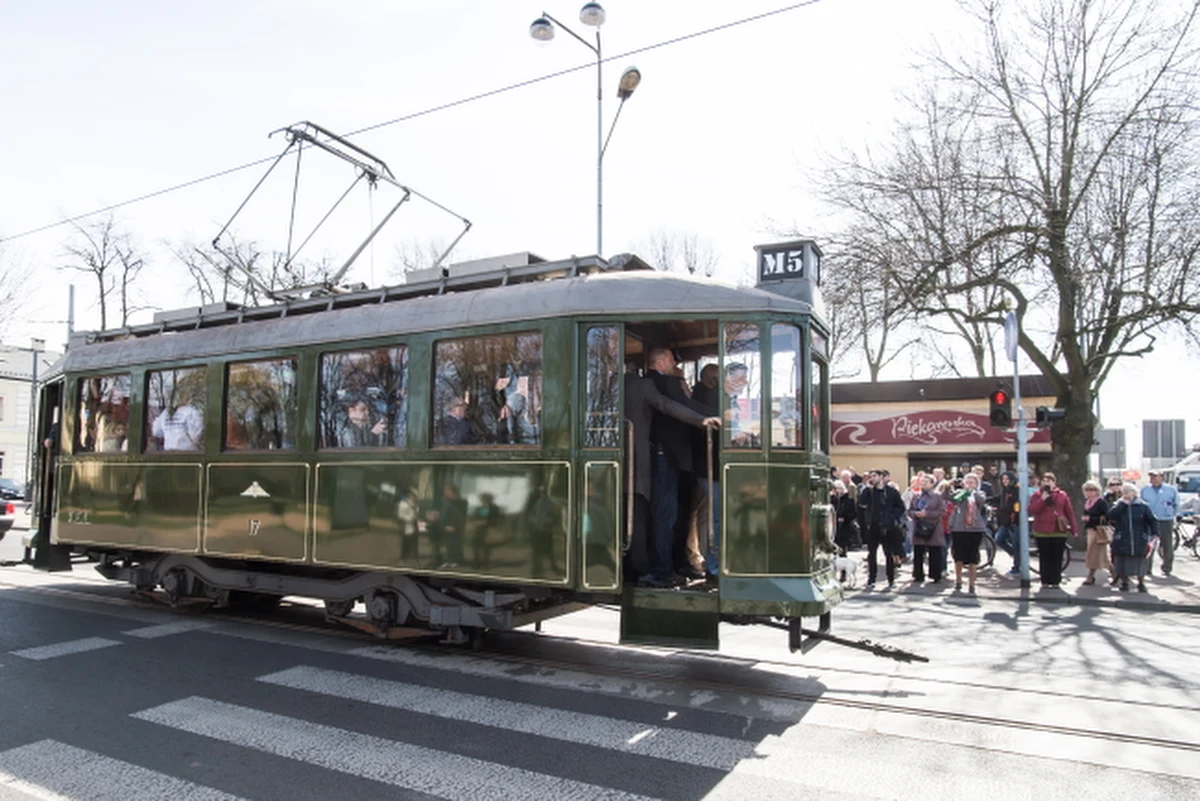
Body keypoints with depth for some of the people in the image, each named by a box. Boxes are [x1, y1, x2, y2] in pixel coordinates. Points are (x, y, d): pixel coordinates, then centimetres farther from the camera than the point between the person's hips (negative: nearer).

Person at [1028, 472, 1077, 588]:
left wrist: (1074, 528, 4)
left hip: (1059, 531, 0)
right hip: (1042, 532, 0)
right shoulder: (1037, 495, 5)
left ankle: (1055, 580, 9)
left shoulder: (1062, 495, 6)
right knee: (1044, 557, 3)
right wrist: (1042, 499, -14)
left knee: (1057, 557, 2)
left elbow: (1070, 513, 7)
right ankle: (1045, 581, 9)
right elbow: (1031, 511, -6)